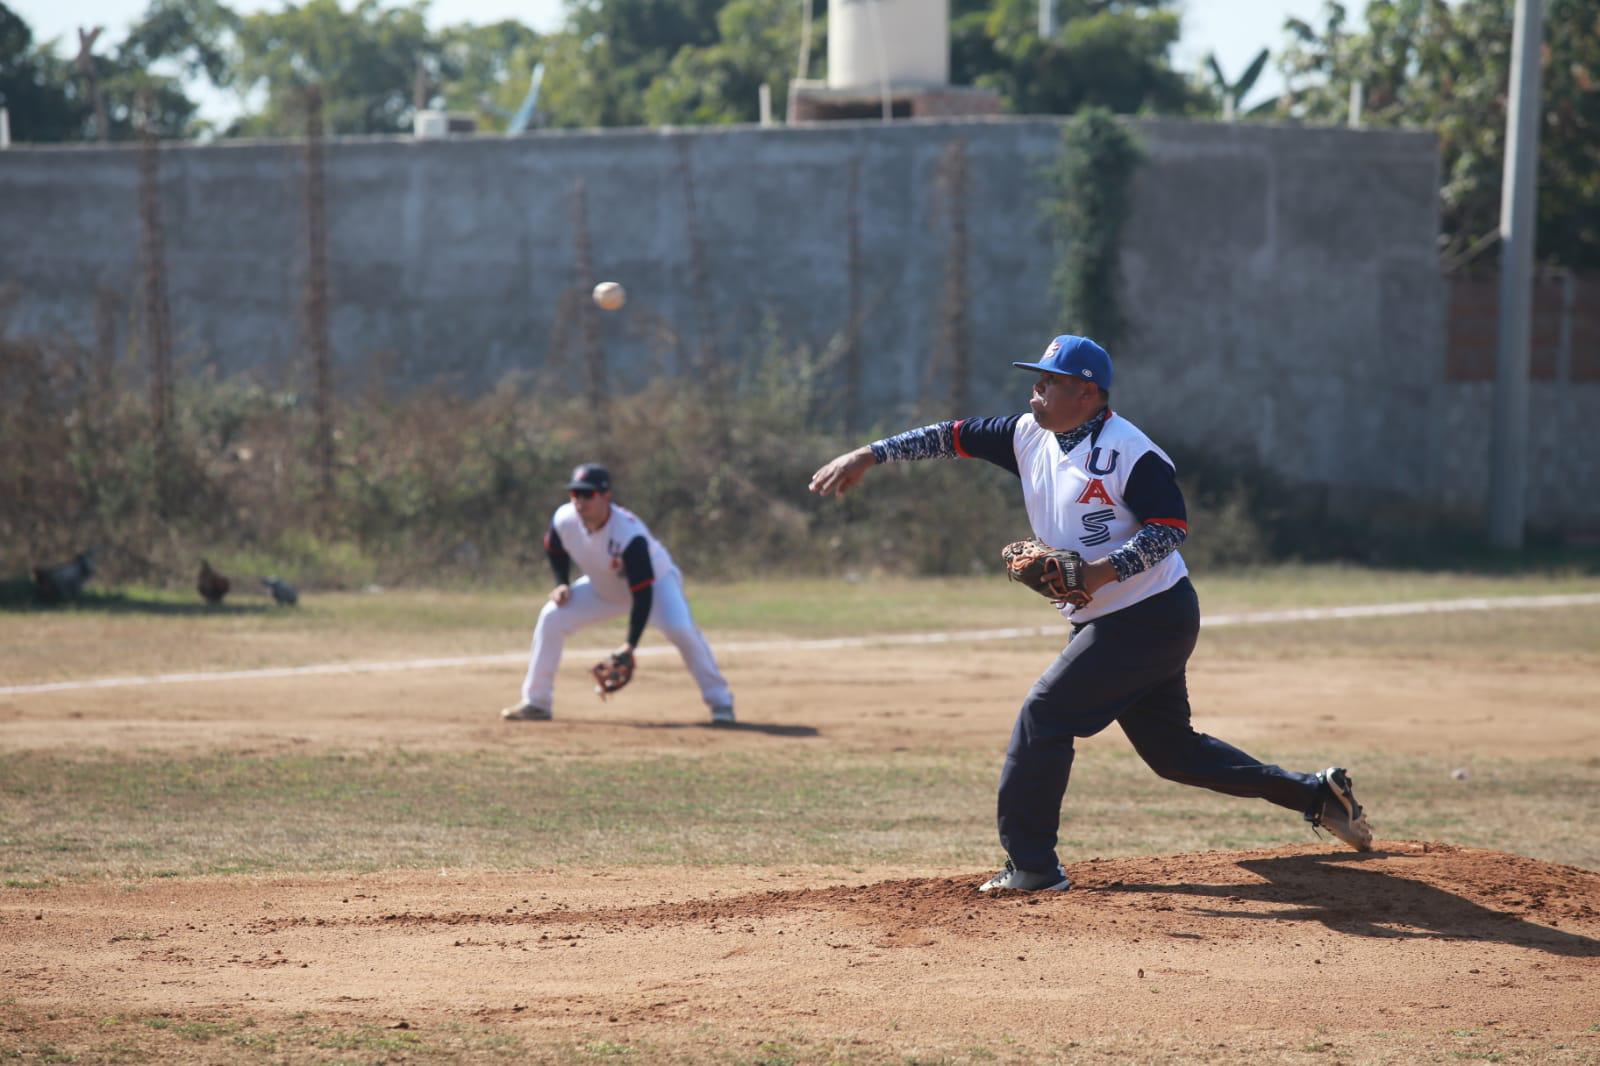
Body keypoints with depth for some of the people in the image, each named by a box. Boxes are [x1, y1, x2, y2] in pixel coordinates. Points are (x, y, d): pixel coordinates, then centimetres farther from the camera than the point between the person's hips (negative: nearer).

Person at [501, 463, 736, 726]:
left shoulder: (630, 534, -40)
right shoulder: (564, 520, -24)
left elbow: (643, 592, -38)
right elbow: (555, 550, 3)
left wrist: (630, 645, -40)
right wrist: (561, 584, -13)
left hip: (656, 580, -5)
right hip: (603, 587, 5)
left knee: (681, 629, -30)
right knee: (551, 618, -7)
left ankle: (720, 702, -16)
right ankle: (536, 702, 5)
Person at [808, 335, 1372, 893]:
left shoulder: (1129, 451, -17)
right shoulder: (1030, 436, 7)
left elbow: (1172, 525, -19)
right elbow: (953, 436, 8)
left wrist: (1107, 569, -30)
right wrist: (869, 455, 1)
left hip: (1151, 615, -9)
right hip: (1104, 621, 9)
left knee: (1045, 712, -13)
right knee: (1171, 748, 14)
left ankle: (1032, 865, -8)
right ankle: (1316, 793, 24)